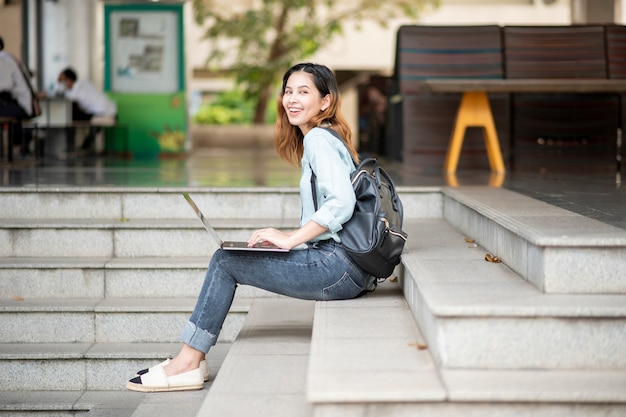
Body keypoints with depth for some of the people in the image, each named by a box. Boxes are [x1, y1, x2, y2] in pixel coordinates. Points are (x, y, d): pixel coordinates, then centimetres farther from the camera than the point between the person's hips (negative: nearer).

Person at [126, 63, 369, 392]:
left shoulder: (318, 138, -8)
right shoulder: (319, 139, 22)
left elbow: (342, 202, -22)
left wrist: (290, 239, -18)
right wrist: (289, 238, 10)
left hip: (336, 266, -9)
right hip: (342, 267, 9)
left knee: (224, 261, -4)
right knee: (227, 259, 8)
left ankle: (187, 362, 0)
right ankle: (190, 361, 5)